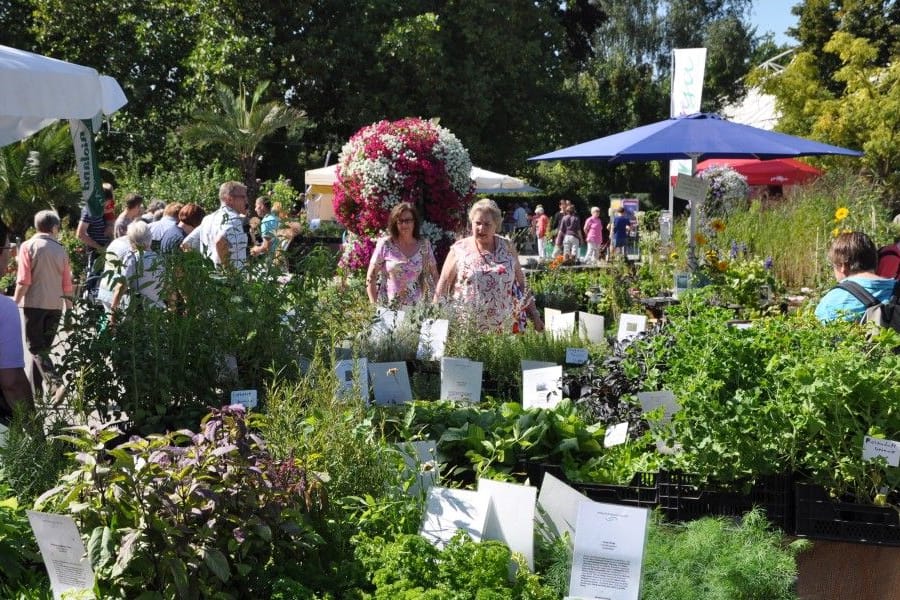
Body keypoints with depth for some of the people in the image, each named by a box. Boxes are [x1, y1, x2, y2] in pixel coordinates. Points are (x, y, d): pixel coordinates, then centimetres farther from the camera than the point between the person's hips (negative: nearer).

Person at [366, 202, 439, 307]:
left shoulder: (423, 245, 3)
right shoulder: (385, 244, -3)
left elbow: (434, 277, 10)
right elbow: (370, 277, 0)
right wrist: (374, 305, -6)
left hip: (414, 308, 1)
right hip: (386, 307, -1)